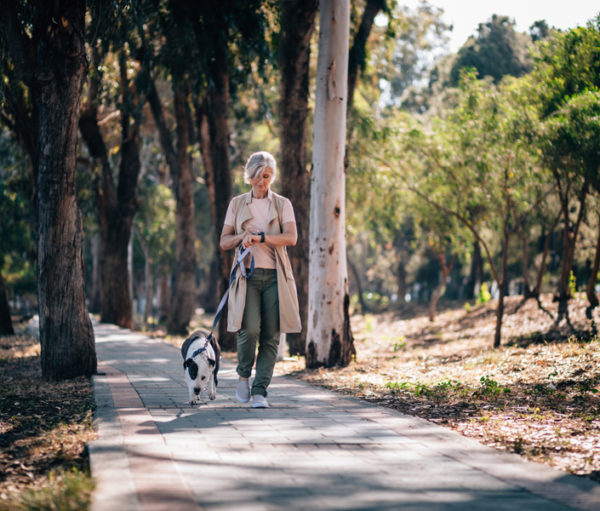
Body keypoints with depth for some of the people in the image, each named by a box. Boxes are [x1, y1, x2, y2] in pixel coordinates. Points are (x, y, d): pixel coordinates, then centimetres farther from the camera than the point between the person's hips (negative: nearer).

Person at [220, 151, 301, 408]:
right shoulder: (237, 204, 12)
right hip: (247, 274, 0)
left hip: (275, 275, 1)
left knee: (271, 335, -5)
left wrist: (260, 237, -18)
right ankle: (243, 375, 9)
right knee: (249, 328, -17)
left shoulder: (282, 204, 8)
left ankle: (260, 391, 1)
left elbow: (291, 237, -7)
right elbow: (224, 242, 10)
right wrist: (243, 236, -10)